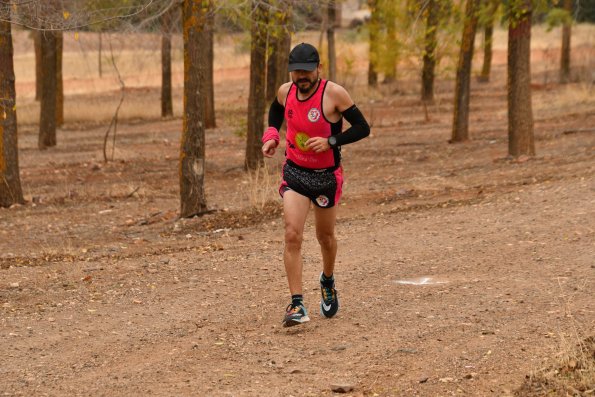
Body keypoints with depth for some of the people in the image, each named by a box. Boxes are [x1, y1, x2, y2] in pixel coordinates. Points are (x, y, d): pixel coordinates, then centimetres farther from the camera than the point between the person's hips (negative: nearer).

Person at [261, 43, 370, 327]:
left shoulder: (334, 93, -17)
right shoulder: (285, 91, -4)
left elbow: (362, 128, -12)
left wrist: (330, 141, -24)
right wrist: (271, 135, 3)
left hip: (327, 176, -2)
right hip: (295, 173, 2)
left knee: (326, 237, 16)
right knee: (292, 234, -16)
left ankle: (327, 281, 48)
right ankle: (296, 305, -15)